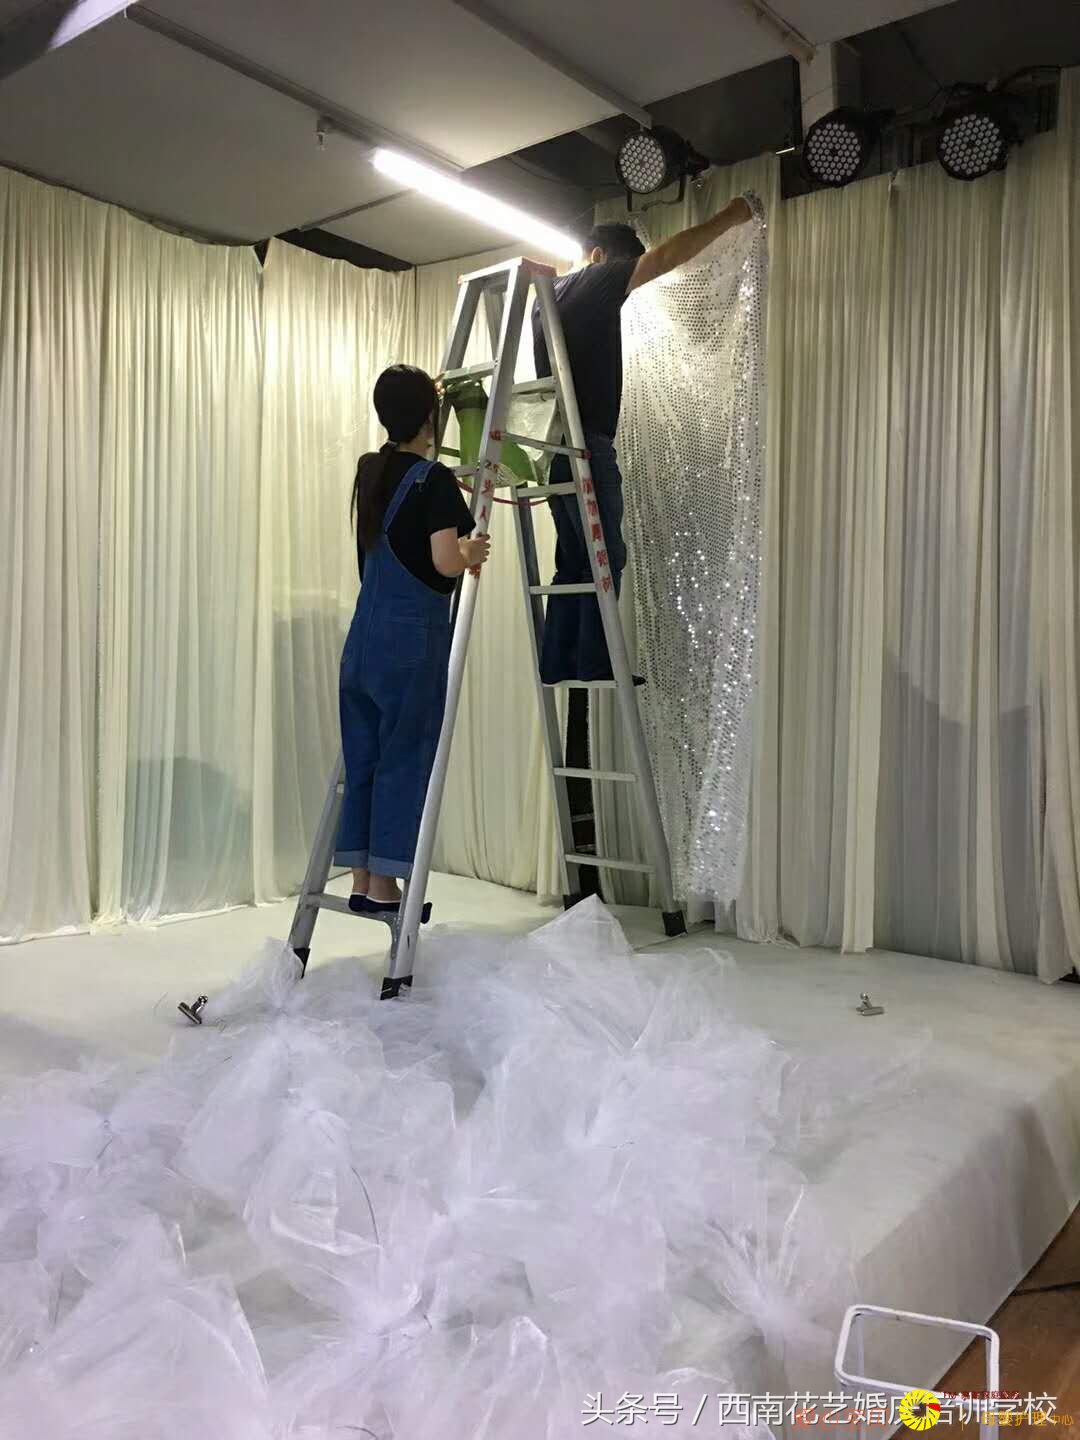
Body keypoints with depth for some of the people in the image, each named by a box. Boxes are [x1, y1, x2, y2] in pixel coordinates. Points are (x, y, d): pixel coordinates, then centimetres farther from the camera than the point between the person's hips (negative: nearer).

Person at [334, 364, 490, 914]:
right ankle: (384, 885, 7)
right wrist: (473, 550, 2)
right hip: (413, 635, -7)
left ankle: (361, 880, 18)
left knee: (363, 755, 11)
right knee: (405, 756, 1)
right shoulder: (435, 480, -11)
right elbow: (445, 562, -20)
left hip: (365, 633, 7)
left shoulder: (370, 470, 10)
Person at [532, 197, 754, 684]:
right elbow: (670, 254, -2)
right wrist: (728, 218, 6)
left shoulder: (549, 293, 22)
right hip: (585, 442, -9)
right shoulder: (596, 282, -3)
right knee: (604, 555, -7)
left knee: (573, 557, 8)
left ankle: (557, 663, 6)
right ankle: (594, 664, -9)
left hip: (554, 441, 9)